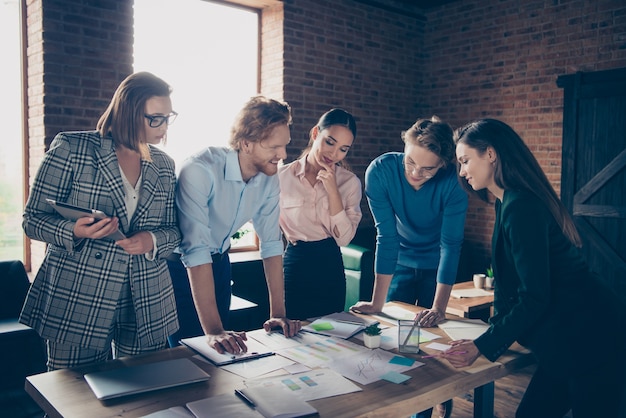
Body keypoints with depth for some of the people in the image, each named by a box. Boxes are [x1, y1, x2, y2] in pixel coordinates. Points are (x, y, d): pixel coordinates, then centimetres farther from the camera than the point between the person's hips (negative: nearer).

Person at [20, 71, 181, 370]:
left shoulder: (165, 165, 7)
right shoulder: (70, 149, -5)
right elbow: (33, 219, -3)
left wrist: (152, 241, -12)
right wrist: (74, 231, -22)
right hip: (77, 305, -3)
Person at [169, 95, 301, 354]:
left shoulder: (269, 180, -13)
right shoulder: (200, 170, -33)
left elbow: (271, 243, -8)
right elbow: (195, 251, -37)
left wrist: (278, 313, -12)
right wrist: (213, 330, -39)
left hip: (219, 262, 6)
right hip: (180, 266, -5)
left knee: (224, 348, 14)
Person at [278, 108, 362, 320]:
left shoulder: (350, 182, -3)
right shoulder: (282, 176, -6)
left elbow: (343, 238, -9)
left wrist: (332, 190, -16)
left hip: (330, 266, 1)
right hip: (293, 265, -1)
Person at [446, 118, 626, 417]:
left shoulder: (521, 206, -22)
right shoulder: (508, 203, 9)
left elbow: (535, 298, -24)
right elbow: (508, 281, 14)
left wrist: (482, 347, -17)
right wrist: (493, 330, 7)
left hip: (592, 339, -9)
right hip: (569, 340, 9)